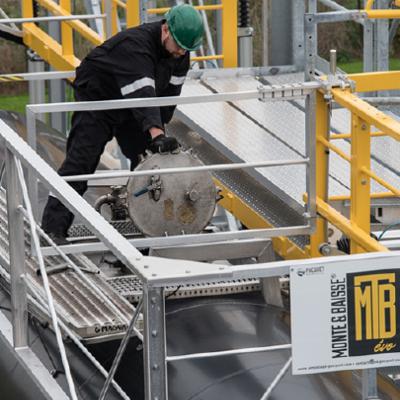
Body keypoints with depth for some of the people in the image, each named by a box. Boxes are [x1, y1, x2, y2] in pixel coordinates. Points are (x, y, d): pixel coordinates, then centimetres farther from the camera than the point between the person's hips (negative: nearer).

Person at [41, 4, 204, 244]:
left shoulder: (180, 51, -11)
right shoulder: (135, 46, -37)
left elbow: (170, 90, -2)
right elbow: (142, 93, -47)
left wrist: (161, 124, -8)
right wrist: (157, 133, -56)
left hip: (129, 105, 8)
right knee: (81, 160, -16)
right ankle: (54, 228, -20)